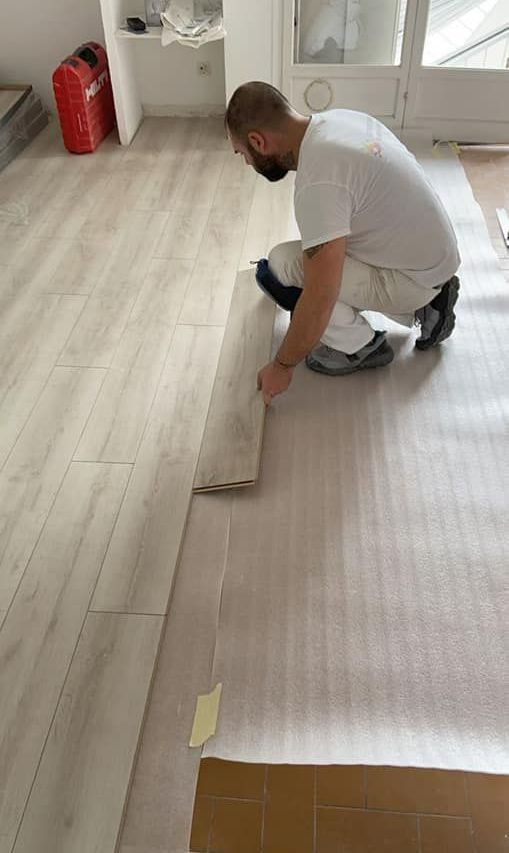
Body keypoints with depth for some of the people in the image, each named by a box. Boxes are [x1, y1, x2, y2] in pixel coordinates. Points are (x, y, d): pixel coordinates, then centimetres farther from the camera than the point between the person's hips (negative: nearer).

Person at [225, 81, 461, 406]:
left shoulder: (318, 182, -29)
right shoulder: (338, 117, -1)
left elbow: (320, 300, -30)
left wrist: (283, 366, -17)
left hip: (411, 278, -9)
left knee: (277, 269, -16)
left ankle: (361, 347, 1)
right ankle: (422, 307, 18)